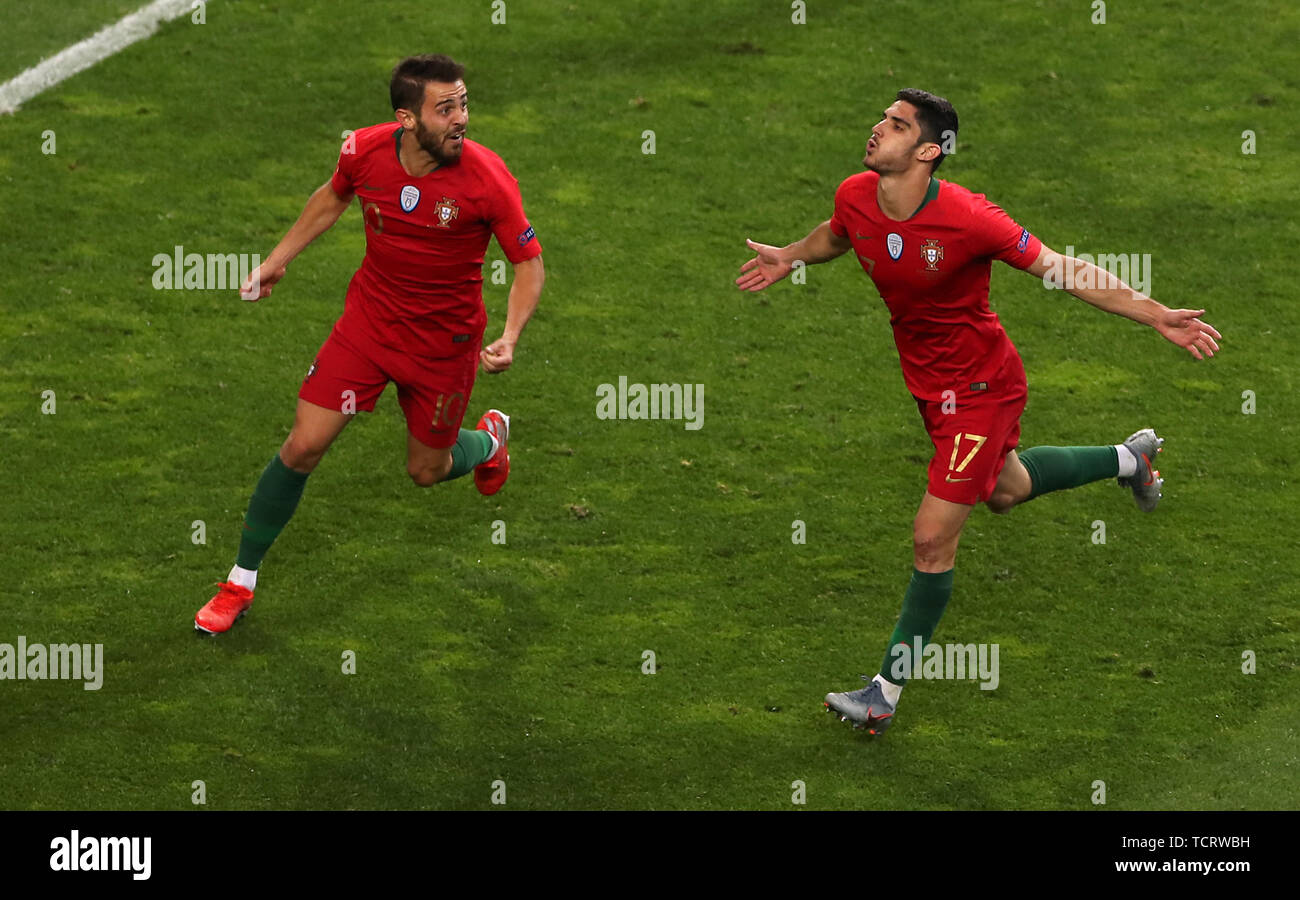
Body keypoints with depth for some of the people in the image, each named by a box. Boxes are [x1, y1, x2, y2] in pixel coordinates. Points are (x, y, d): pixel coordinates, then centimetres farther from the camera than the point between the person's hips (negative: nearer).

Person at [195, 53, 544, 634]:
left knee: (426, 472, 14)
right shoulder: (365, 151, -16)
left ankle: (491, 438, 51)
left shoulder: (486, 177, -24)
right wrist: (279, 259, 15)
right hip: (368, 320, 2)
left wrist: (509, 339, -27)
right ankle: (240, 582, 10)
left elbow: (529, 263, -12)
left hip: (444, 341, -2)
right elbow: (333, 197, 10)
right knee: (303, 447, -6)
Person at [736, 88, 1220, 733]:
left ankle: (886, 692, 3)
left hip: (979, 385, -7)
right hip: (928, 382, 7)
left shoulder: (966, 218, -31)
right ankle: (1129, 458, 55)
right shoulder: (855, 197, -13)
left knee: (932, 539, -8)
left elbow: (1062, 270, -23)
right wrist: (790, 258, 7)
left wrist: (1158, 317, -24)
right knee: (1005, 490, 29)